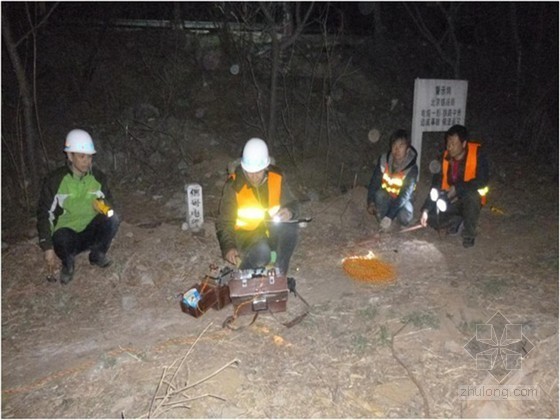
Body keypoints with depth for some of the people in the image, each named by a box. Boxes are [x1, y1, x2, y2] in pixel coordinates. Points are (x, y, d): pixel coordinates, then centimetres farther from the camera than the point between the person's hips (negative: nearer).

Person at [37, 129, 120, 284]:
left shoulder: (98, 177, -5)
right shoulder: (55, 180, -13)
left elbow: (108, 201, 8)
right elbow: (44, 214, -10)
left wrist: (105, 208, -20)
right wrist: (48, 248, -17)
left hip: (92, 232, 3)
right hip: (67, 232, -3)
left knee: (112, 219, -27)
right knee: (62, 239, -38)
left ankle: (97, 255, 1)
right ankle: (68, 263, 0)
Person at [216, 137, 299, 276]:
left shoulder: (277, 177, -10)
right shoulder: (234, 185, -18)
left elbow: (292, 204, -1)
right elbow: (224, 222, -14)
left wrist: (290, 212, -27)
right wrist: (229, 247, -32)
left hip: (271, 230, 3)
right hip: (246, 233, -3)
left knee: (289, 226, -29)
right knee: (262, 253, -34)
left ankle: (280, 274, -10)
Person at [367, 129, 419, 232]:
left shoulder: (412, 168, -24)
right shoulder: (383, 160, -14)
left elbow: (404, 195, -33)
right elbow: (374, 182, -10)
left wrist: (389, 216, -44)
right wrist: (371, 202, -27)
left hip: (402, 201, -2)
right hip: (385, 196, 2)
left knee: (404, 218, -32)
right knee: (380, 194, -33)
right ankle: (382, 222, -11)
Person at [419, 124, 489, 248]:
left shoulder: (477, 154, -20)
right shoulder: (445, 157, -8)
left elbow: (482, 181, -29)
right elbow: (436, 184, -7)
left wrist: (457, 188, -33)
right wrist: (426, 209, -14)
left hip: (471, 200, -3)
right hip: (451, 200, 4)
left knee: (471, 195, -38)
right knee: (431, 217, -18)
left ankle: (469, 234, -16)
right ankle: (458, 223, 10)